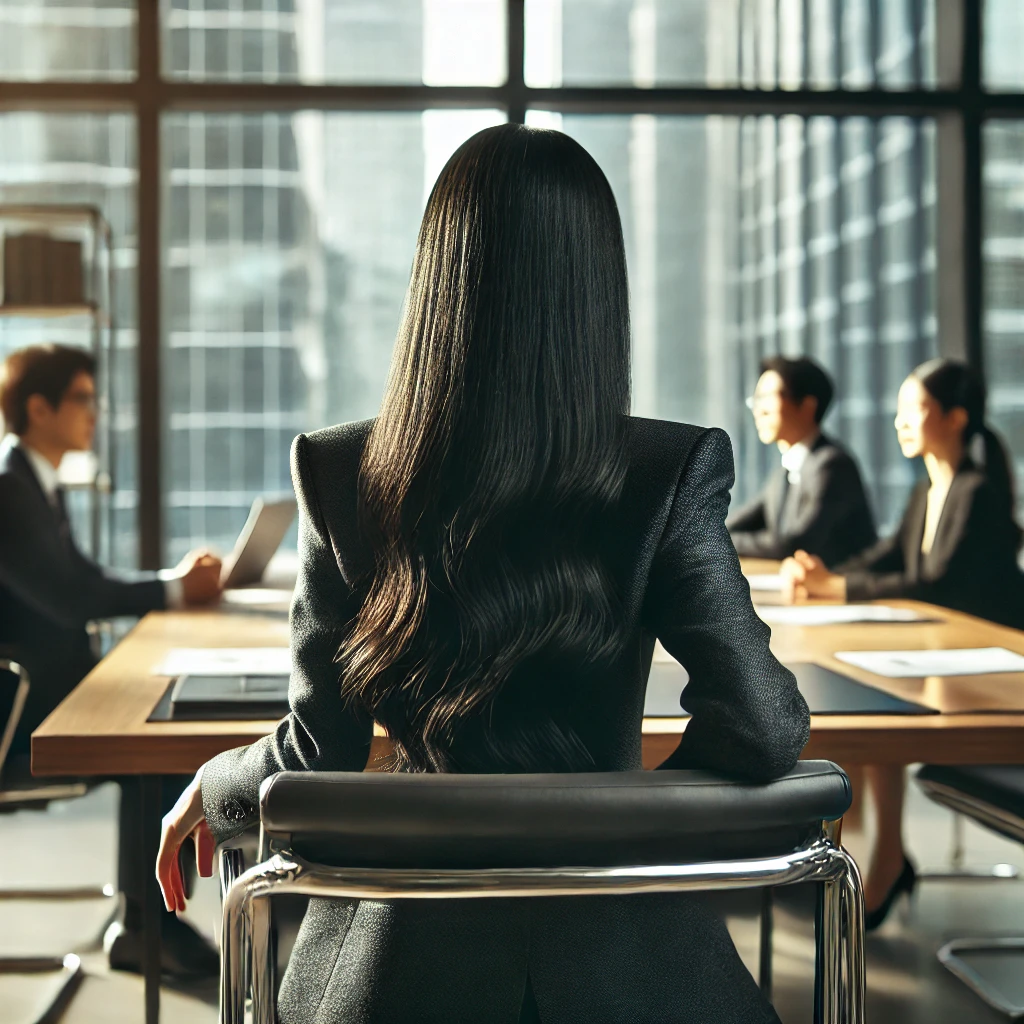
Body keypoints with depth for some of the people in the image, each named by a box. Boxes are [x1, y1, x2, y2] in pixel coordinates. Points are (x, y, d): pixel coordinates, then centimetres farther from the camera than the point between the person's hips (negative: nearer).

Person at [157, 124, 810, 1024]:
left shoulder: (343, 477, -10)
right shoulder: (671, 474, -14)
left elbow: (318, 755, -7)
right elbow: (765, 729, -18)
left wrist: (211, 790, 14)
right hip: (618, 951, -1)